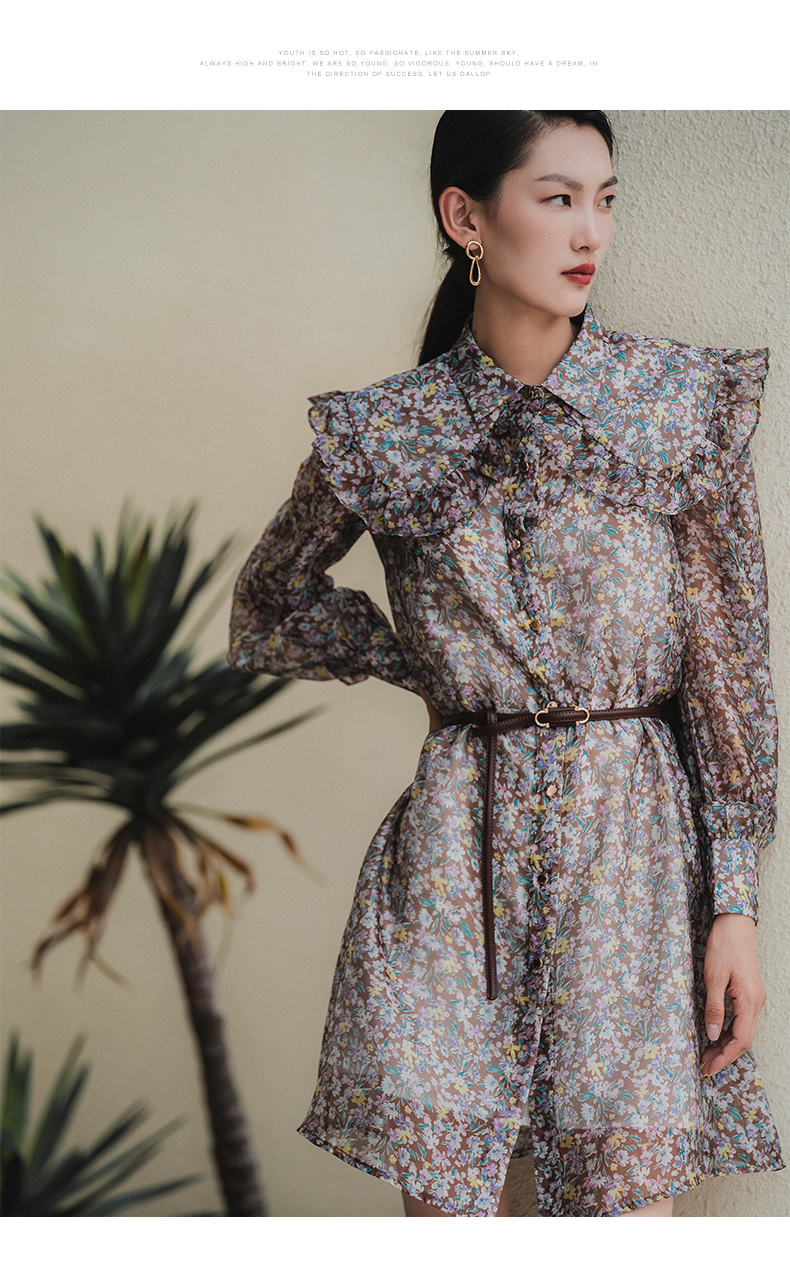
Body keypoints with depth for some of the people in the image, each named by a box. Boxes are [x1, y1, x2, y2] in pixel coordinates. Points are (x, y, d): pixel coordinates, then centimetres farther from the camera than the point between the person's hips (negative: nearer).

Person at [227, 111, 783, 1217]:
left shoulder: (687, 404, 0)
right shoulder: (383, 434, 1)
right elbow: (268, 604, 18)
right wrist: (426, 661, 4)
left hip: (633, 841, 0)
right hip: (455, 845, 1)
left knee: (626, 1192, -1)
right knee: (439, 1187, 1)